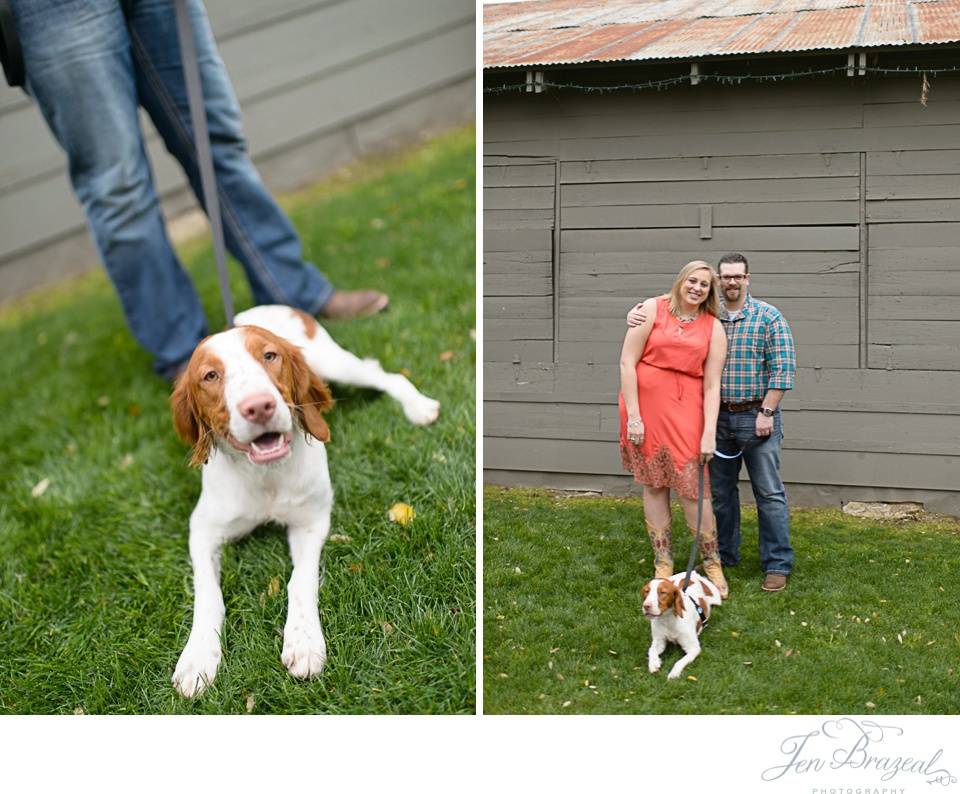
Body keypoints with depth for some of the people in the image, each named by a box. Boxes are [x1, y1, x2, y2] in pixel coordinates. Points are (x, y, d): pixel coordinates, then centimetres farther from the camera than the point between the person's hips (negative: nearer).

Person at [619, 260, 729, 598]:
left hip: (685, 409, 0)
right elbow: (627, 362, -4)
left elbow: (712, 385, 2)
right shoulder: (653, 309, 0)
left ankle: (712, 562, 11)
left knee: (690, 486, -5)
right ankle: (663, 562, 17)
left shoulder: (714, 327, 5)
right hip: (645, 404, 0)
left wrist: (709, 433, -8)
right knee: (653, 484, 7)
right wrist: (633, 416, -8)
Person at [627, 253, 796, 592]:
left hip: (756, 417, -4)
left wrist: (767, 412, -14)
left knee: (769, 493, -1)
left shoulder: (769, 318, -4)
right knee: (719, 491, 12)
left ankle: (778, 565, 6)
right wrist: (637, 314, -7)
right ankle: (724, 556, 25)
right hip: (718, 417, 4)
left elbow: (782, 369, -9)